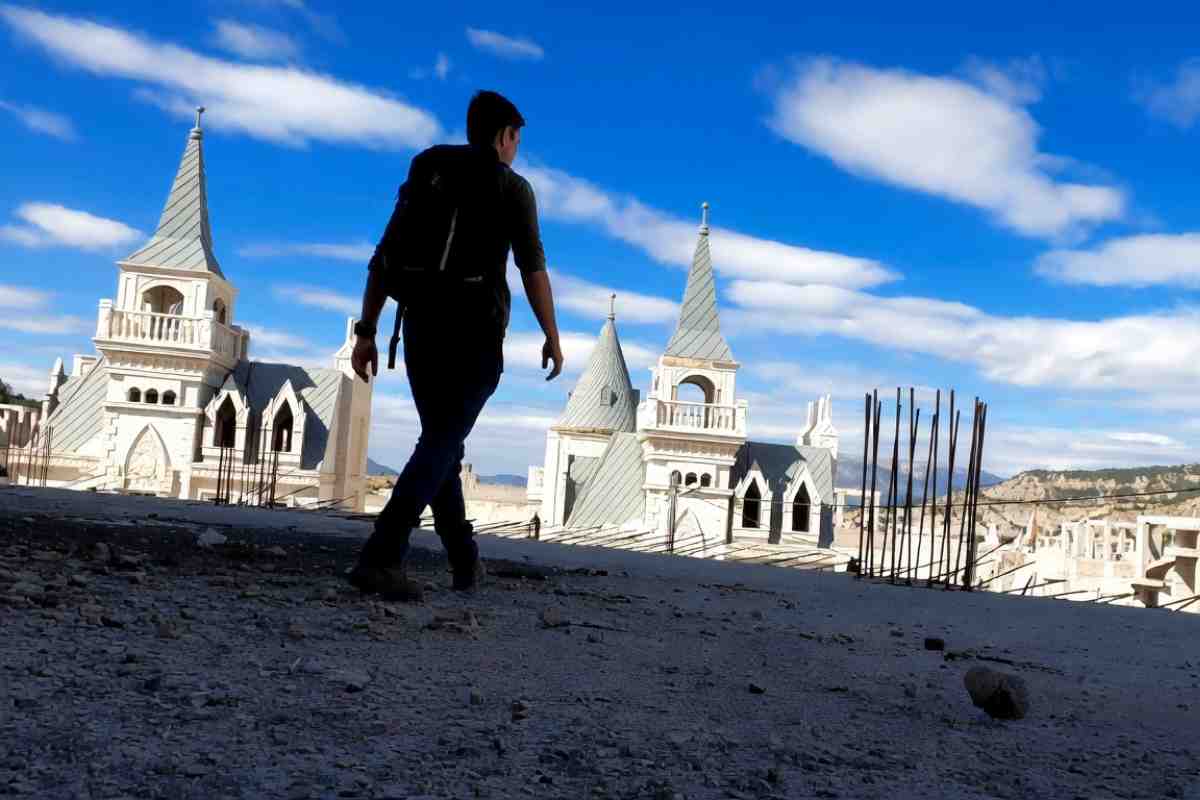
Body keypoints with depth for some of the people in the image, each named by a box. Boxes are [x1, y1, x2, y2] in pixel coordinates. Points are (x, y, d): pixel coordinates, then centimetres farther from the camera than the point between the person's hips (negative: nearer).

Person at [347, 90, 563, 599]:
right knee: (441, 444, -7)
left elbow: (382, 262, 10)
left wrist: (366, 333, 10)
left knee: (442, 441, 15)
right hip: (475, 333, -5)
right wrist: (552, 338, 0)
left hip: (421, 329, 6)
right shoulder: (511, 187, 1)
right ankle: (381, 557, -20)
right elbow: (533, 269, -8)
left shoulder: (423, 178, 16)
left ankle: (465, 562, 23)